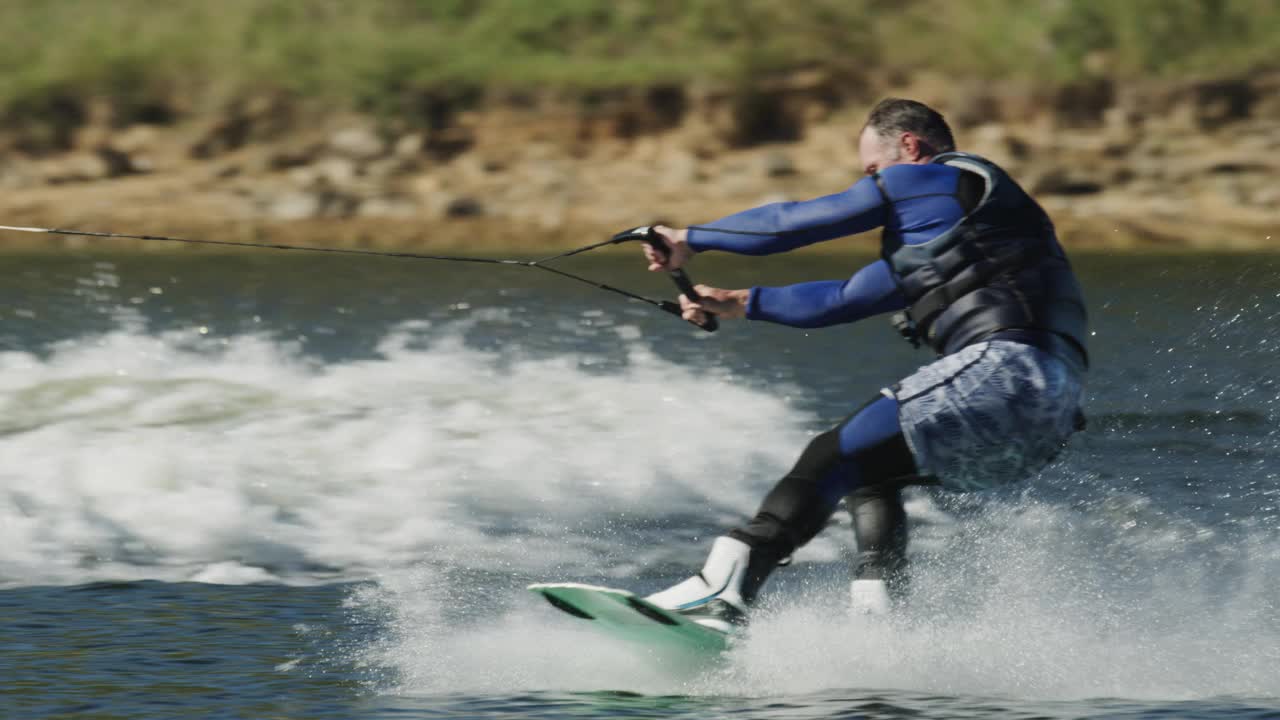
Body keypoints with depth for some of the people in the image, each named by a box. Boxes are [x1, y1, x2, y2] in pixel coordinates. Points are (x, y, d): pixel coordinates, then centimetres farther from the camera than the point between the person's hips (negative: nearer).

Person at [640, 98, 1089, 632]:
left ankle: (726, 588, -20)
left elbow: (797, 222, 6)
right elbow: (845, 300, 38)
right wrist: (742, 303, 37)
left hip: (1004, 368, -9)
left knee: (835, 457, -9)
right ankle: (880, 621, 6)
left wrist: (692, 240, 15)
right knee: (867, 472, 20)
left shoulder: (928, 181, 6)